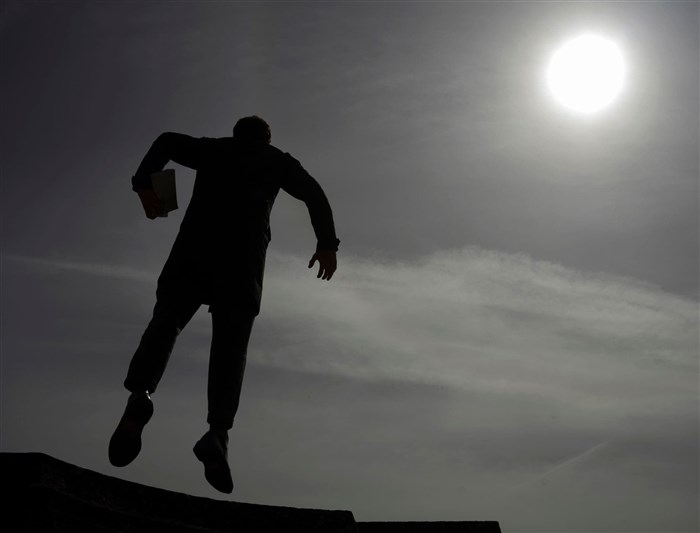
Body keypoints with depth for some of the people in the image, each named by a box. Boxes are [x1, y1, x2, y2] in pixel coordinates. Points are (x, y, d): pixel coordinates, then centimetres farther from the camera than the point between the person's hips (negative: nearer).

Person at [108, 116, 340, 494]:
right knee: (230, 344, -5)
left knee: (166, 321, -3)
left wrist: (144, 184, 10)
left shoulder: (213, 149, 30)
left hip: (196, 243, 1)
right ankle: (218, 430, -24)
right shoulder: (278, 160, 27)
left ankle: (140, 394, -32)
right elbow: (313, 194, 12)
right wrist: (327, 244, 8)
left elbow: (168, 142, 14)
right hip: (245, 252, -1)